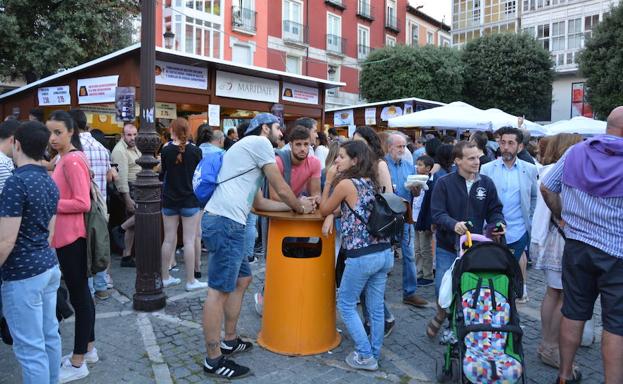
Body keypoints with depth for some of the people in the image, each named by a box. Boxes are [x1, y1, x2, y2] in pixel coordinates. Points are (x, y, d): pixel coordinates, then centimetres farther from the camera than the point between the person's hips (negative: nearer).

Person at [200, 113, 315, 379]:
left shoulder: (250, 148, 27)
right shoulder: (259, 142, -2)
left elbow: (258, 202, 26)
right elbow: (281, 189, -2)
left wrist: (296, 205, 24)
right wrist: (299, 207, 16)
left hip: (224, 222, 11)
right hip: (225, 223, -11)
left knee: (242, 280, 19)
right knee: (219, 290, -5)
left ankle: (229, 341, 29)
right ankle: (214, 360, 4)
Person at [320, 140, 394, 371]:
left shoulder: (346, 183, -10)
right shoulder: (372, 183, 12)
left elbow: (324, 210, 3)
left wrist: (329, 181, 5)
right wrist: (334, 215, 14)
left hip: (362, 256, -7)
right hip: (384, 252, 7)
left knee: (346, 305, 10)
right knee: (376, 308, 15)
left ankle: (365, 356, 12)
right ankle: (374, 354, 26)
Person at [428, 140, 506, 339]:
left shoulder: (486, 183, 1)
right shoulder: (444, 183, -8)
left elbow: (494, 210, 7)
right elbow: (437, 213, -15)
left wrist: (499, 223, -15)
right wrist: (453, 224, -33)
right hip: (447, 247, -2)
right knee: (442, 288, 0)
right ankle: (442, 315, 33)